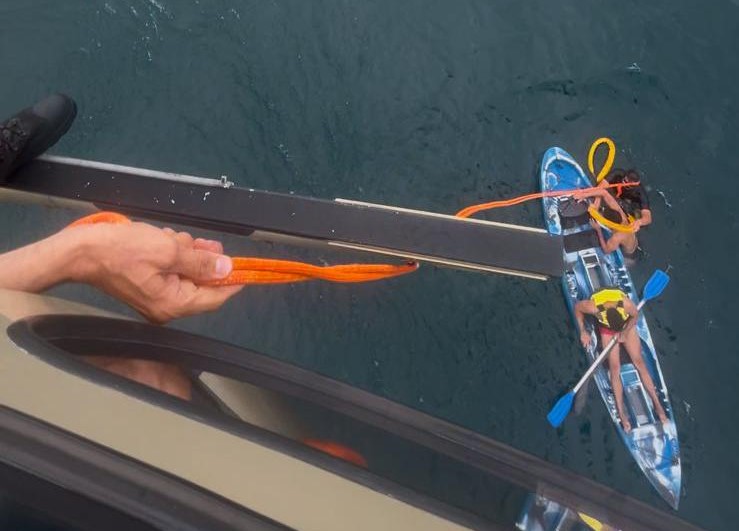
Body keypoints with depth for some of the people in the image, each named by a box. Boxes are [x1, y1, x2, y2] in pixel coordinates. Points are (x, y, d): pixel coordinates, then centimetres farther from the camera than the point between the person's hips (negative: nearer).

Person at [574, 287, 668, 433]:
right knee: (614, 367, -9)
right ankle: (621, 413, -9)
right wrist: (583, 331, -15)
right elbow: (577, 307, -18)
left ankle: (657, 404, 2)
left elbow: (635, 316, -14)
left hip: (627, 326, 1)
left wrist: (625, 332, -15)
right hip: (606, 330, -1)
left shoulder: (626, 304, -38)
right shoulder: (594, 307, -39)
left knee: (638, 362, -6)